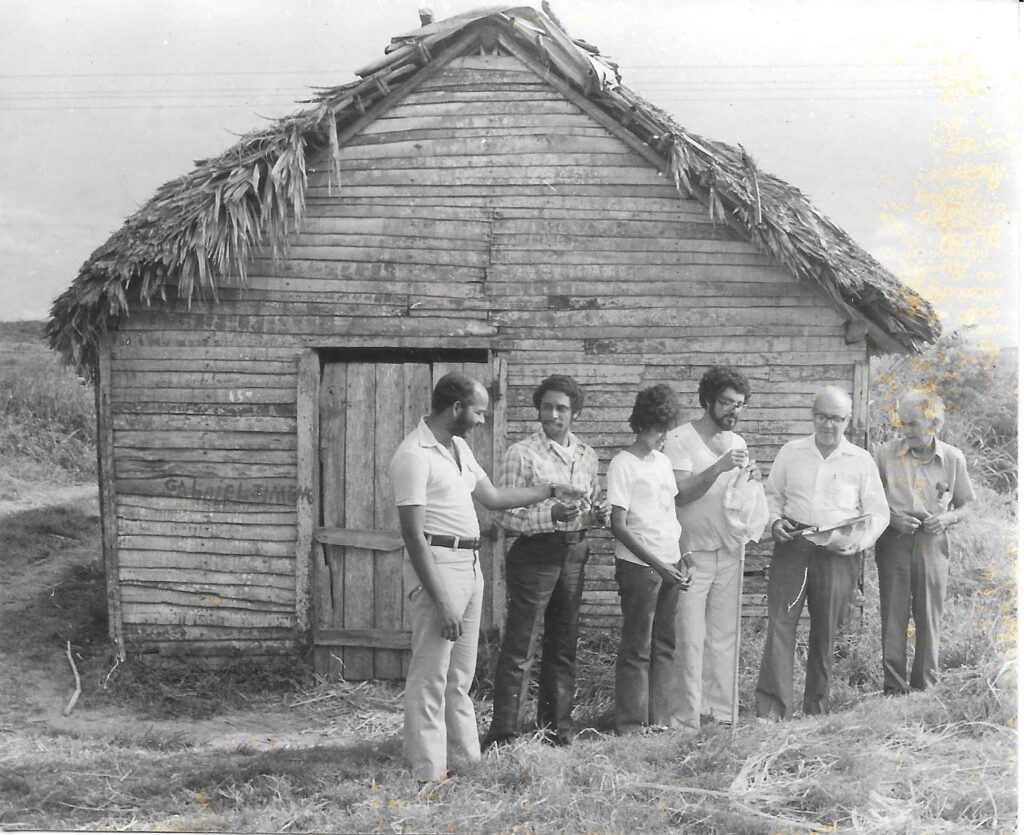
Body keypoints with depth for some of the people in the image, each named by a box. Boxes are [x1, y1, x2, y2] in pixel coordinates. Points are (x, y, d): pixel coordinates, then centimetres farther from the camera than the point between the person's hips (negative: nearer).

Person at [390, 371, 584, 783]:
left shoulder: (459, 446, 12)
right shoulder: (414, 456, -17)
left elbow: (493, 497, 24)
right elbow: (413, 535, -20)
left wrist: (550, 491, 26)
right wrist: (441, 601, -22)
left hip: (470, 564, 10)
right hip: (437, 566, -9)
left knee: (460, 677, 15)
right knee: (431, 677, -5)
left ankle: (466, 760, 23)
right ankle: (428, 775, -1)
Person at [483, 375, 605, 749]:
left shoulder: (587, 456, 11)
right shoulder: (521, 454, -7)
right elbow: (506, 515, -11)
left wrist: (596, 514, -2)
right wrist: (550, 515, -25)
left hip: (574, 554, 6)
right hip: (535, 553, -6)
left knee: (563, 645, 13)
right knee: (519, 648, -7)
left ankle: (556, 726, 23)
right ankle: (504, 732, -3)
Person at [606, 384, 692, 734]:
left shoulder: (664, 461, 14)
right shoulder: (624, 464, -8)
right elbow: (618, 526, -13)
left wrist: (682, 557, 10)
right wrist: (656, 563, -18)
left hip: (670, 565, 7)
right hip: (638, 566, -7)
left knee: (665, 644, 9)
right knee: (637, 647, -2)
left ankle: (661, 719, 15)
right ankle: (631, 725, 4)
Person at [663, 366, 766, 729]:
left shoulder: (737, 443, 14)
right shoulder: (680, 438, -6)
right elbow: (681, 493, -15)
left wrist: (752, 479, -4)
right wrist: (719, 467, -24)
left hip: (730, 550, 6)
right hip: (693, 552, -6)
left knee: (726, 635, 6)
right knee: (690, 638, -6)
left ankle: (722, 710, 12)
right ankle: (686, 718, -3)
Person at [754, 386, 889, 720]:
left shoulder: (861, 461, 7)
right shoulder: (791, 452, 12)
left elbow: (878, 513, 8)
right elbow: (772, 494, 21)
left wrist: (854, 540, -8)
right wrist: (775, 521, 1)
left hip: (836, 554, -1)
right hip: (791, 546, 1)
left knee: (825, 632, 3)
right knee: (780, 622, -10)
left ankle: (816, 706, 14)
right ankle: (771, 706, -13)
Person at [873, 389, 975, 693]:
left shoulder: (953, 458, 4)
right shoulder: (885, 454, 2)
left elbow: (966, 505, 13)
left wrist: (948, 518, -8)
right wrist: (891, 518, -10)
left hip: (932, 543, 1)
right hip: (894, 542, -1)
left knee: (929, 617, 4)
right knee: (894, 616, -1)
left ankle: (925, 687, 14)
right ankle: (894, 688, 5)